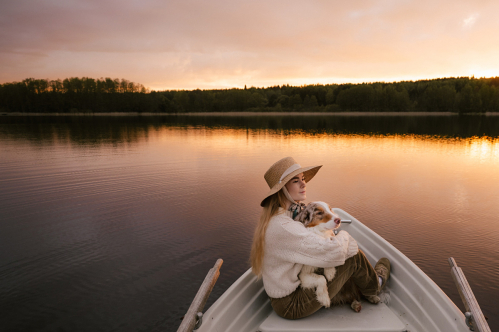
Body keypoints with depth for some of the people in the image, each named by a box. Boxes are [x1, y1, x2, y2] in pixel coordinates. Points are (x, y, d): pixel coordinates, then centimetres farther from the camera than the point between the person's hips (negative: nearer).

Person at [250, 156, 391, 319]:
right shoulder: (283, 226, -32)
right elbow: (332, 251, -33)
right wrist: (344, 235, -11)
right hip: (292, 305, -9)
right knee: (354, 257, -5)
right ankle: (374, 284, 28)